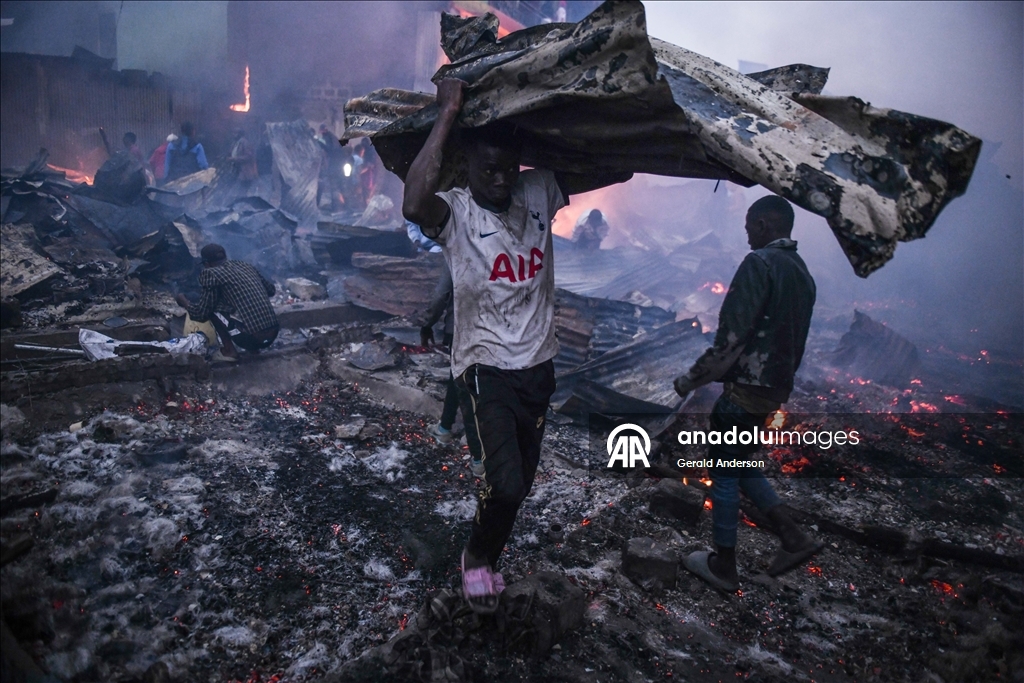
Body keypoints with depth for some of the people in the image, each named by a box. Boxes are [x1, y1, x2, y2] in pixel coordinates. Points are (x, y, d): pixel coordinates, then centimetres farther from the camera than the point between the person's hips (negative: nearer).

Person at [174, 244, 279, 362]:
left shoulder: (211, 273, -1)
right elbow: (271, 289, 28)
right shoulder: (246, 266, 17)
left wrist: (183, 301, 21)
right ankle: (253, 348, 19)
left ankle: (229, 351, 8)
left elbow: (201, 314, 1)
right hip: (273, 334, 7)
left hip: (253, 338, -7)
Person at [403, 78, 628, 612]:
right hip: (486, 368, -5)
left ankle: (485, 561, 41)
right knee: (506, 483, -16)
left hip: (538, 366, 5)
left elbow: (617, 169, 2)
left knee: (521, 482, 16)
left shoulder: (539, 192, 1)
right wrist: (446, 114, -31)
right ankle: (477, 557, 17)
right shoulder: (456, 212, -13)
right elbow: (414, 203, -37)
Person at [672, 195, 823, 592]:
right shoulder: (803, 274, 13)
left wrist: (693, 379, -14)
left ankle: (723, 566, 14)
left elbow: (733, 333, -22)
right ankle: (793, 537, 16)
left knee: (723, 473, 4)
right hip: (775, 390, 9)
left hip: (746, 388, -9)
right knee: (740, 464, 22)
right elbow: (796, 341, 17)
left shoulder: (760, 263, -15)